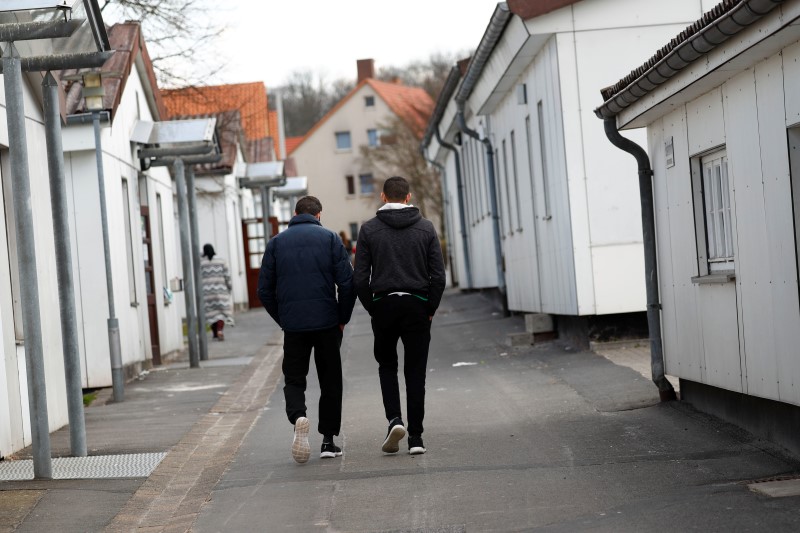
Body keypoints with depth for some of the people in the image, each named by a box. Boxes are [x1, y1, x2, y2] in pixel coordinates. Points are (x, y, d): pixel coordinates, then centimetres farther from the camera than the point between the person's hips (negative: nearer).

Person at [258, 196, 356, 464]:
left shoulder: (277, 242, 7)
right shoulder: (330, 238, 2)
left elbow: (264, 290, 5)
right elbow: (348, 283, -6)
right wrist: (343, 318, 5)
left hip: (293, 325, 1)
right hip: (327, 323, -1)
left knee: (293, 379, 10)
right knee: (330, 381, 11)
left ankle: (298, 416, -19)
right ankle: (328, 441, 10)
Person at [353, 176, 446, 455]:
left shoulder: (369, 229, -1)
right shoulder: (425, 227, 2)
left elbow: (360, 278, -5)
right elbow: (438, 275, -3)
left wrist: (372, 309, 6)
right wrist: (430, 310, 7)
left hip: (384, 306, 0)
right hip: (417, 307, 0)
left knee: (387, 365, 18)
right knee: (415, 372, 6)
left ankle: (394, 419, -2)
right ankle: (415, 437, 5)